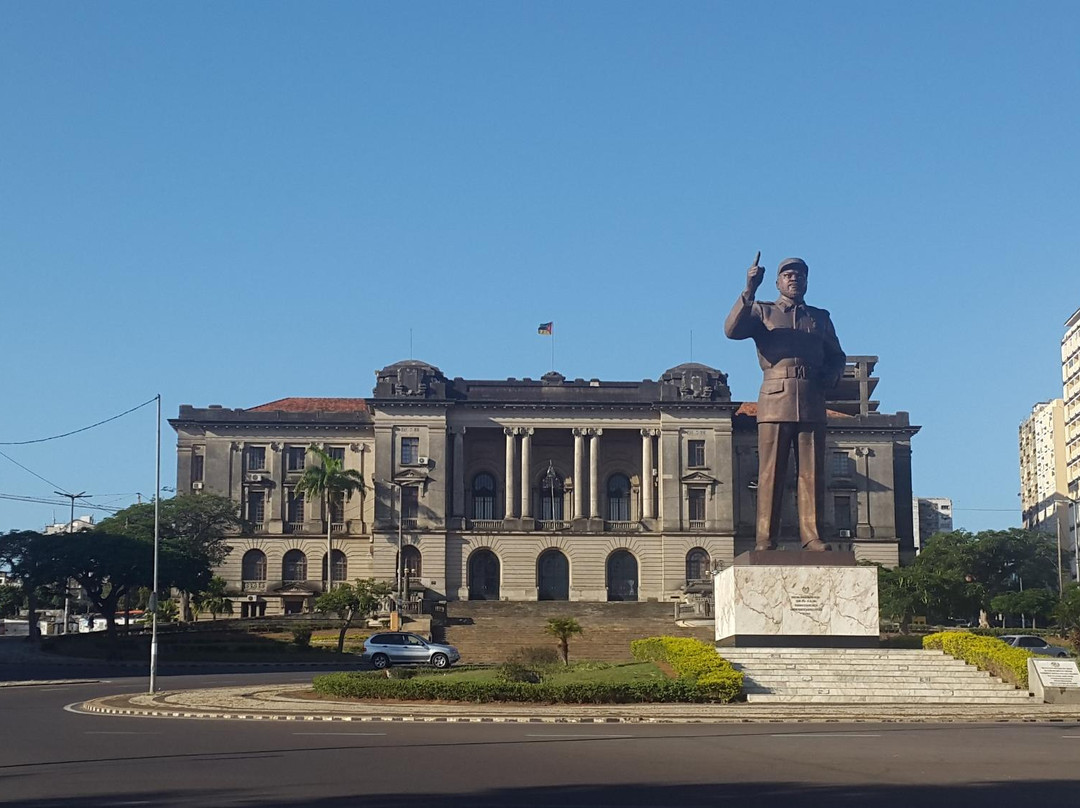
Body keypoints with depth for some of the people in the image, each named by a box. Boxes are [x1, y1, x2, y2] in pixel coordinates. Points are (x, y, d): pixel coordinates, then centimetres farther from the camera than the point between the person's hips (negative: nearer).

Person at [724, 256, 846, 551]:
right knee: (770, 473, -7)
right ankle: (765, 539, -7)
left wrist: (831, 375, 5)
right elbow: (732, 330, -4)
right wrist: (750, 291, -15)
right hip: (775, 402, -3)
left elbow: (837, 356, 28)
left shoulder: (820, 317, 23)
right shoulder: (761, 311, 15)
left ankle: (812, 536, -1)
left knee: (813, 473, -3)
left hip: (812, 404, 3)